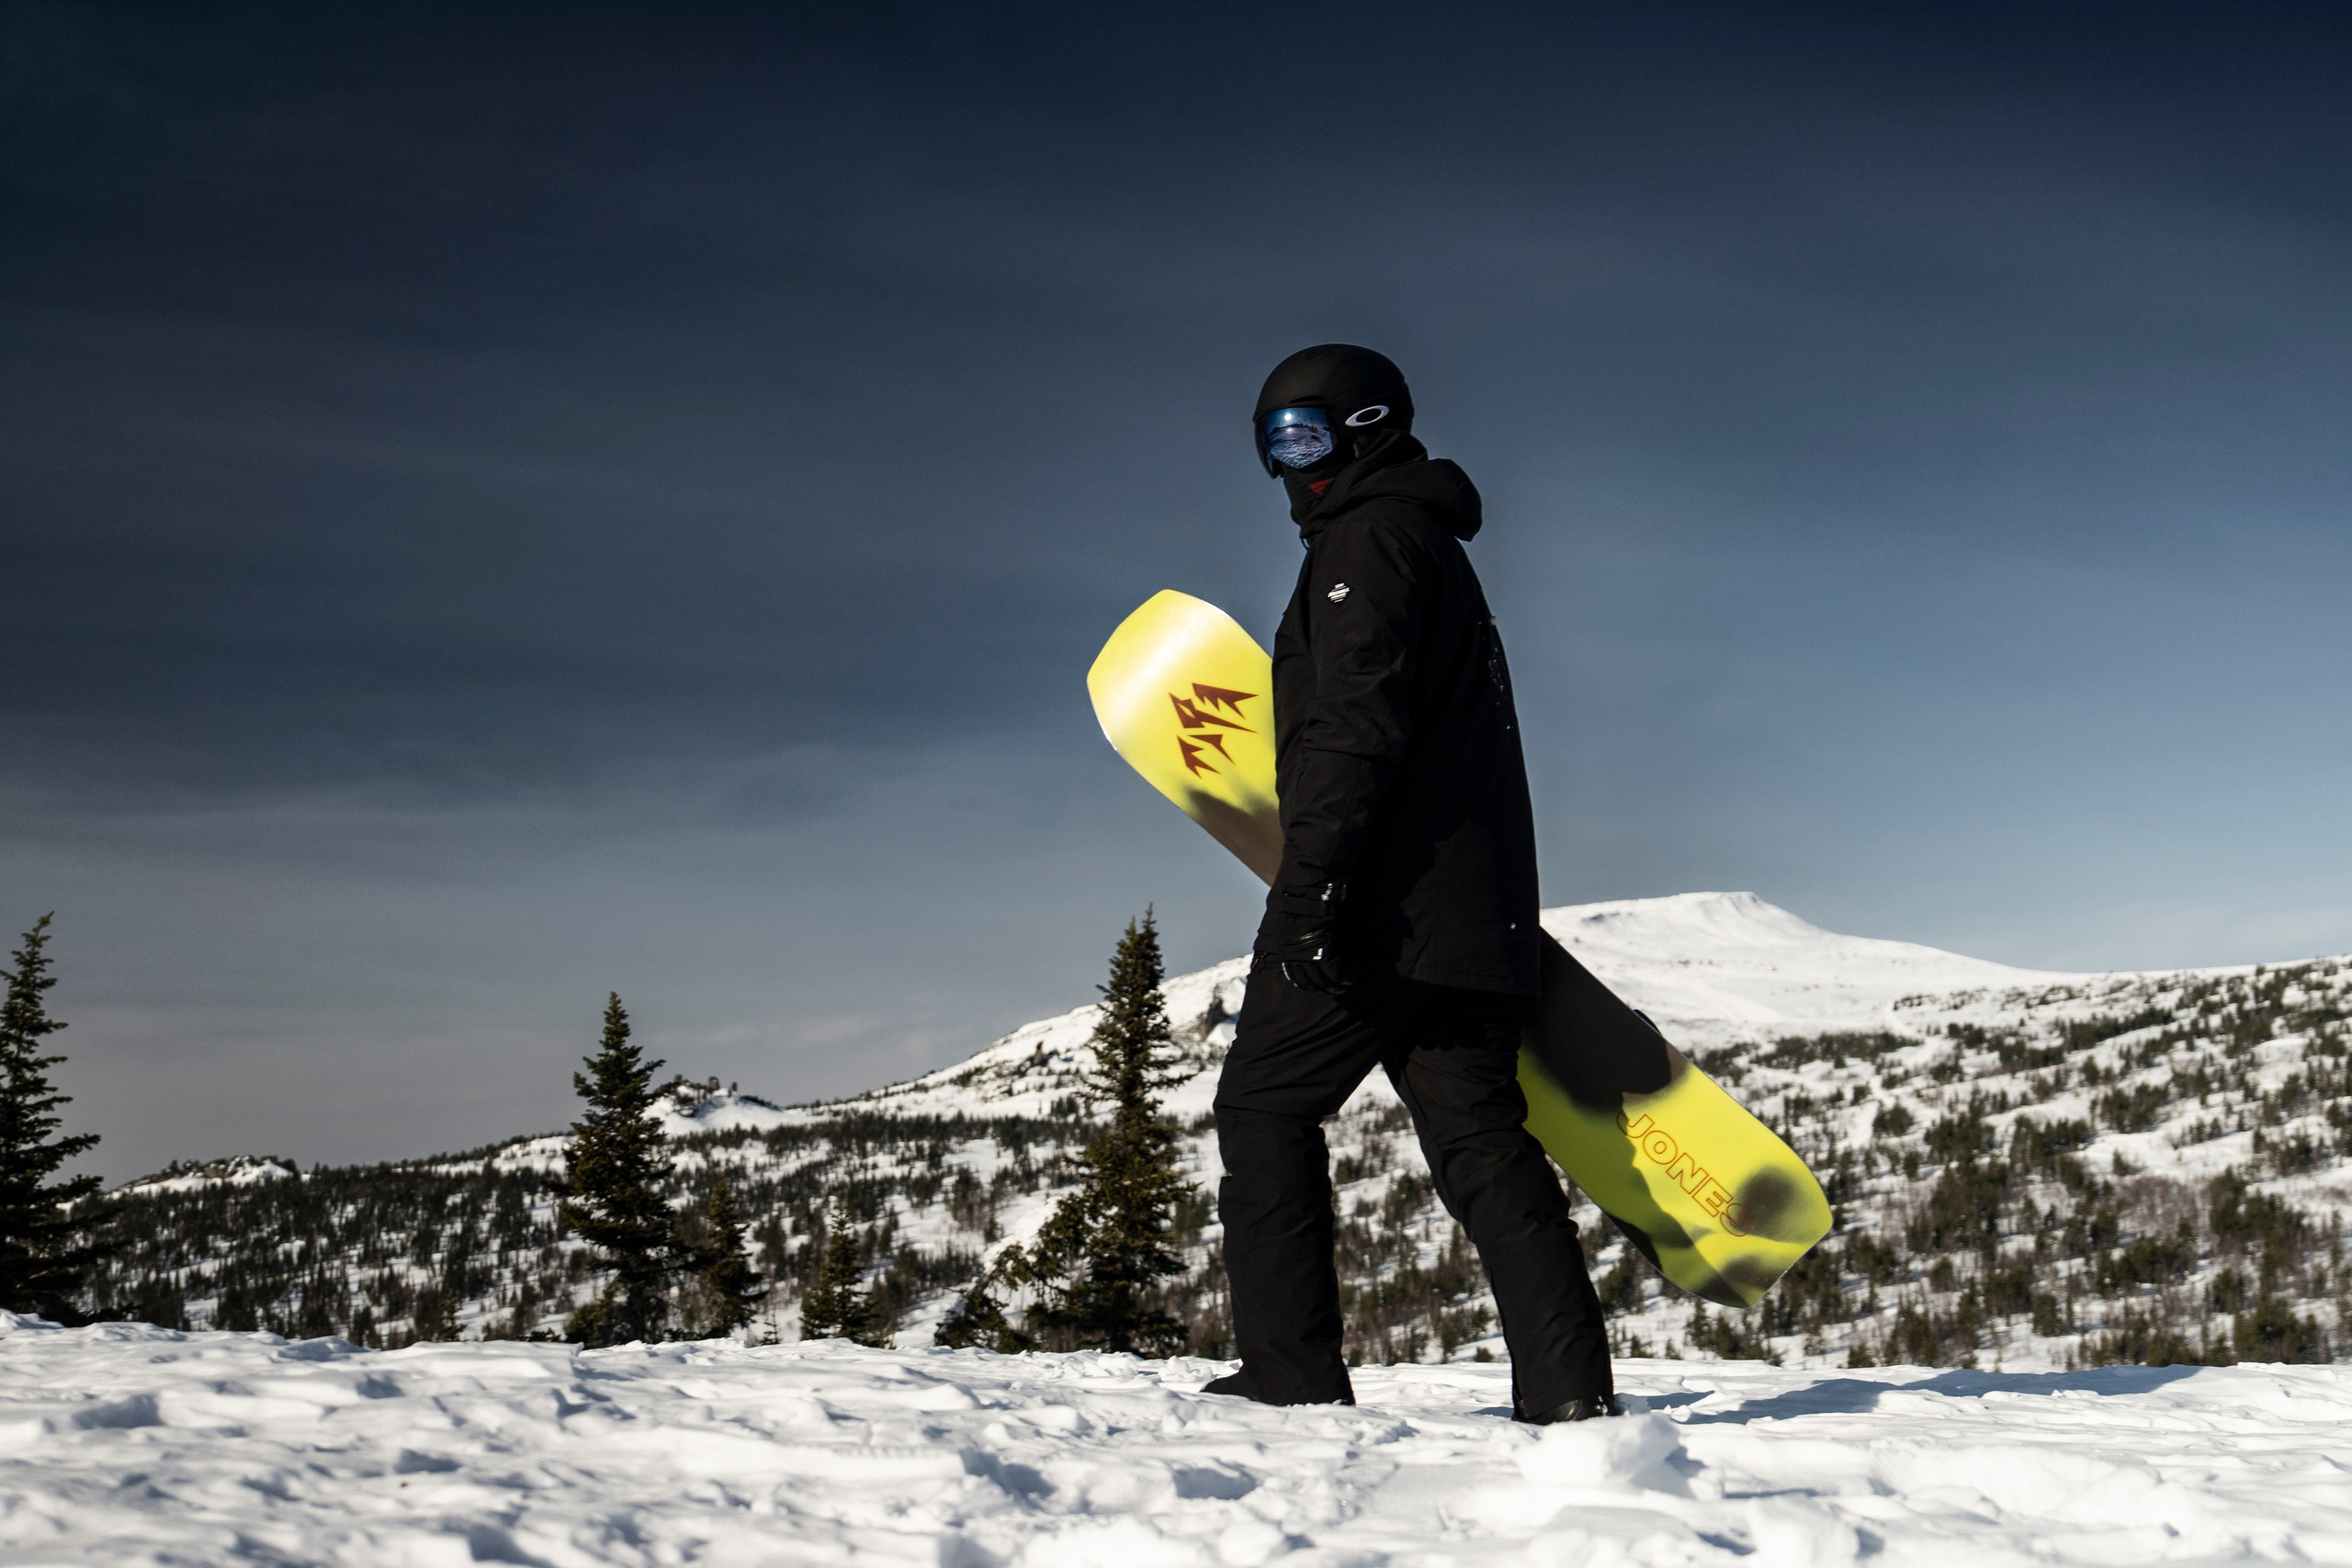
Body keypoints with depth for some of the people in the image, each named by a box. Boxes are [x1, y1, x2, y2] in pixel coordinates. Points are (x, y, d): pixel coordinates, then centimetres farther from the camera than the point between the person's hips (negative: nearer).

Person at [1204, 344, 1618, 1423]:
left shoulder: (1368, 540, -4)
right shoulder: (1436, 550, 26)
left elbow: (1358, 722, -18)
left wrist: (1308, 877, -23)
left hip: (1380, 898, -9)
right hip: (1471, 909, 9)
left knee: (1263, 1110, 1)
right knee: (1480, 1135, 4)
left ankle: (1292, 1374, 1)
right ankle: (1569, 1384, -3)